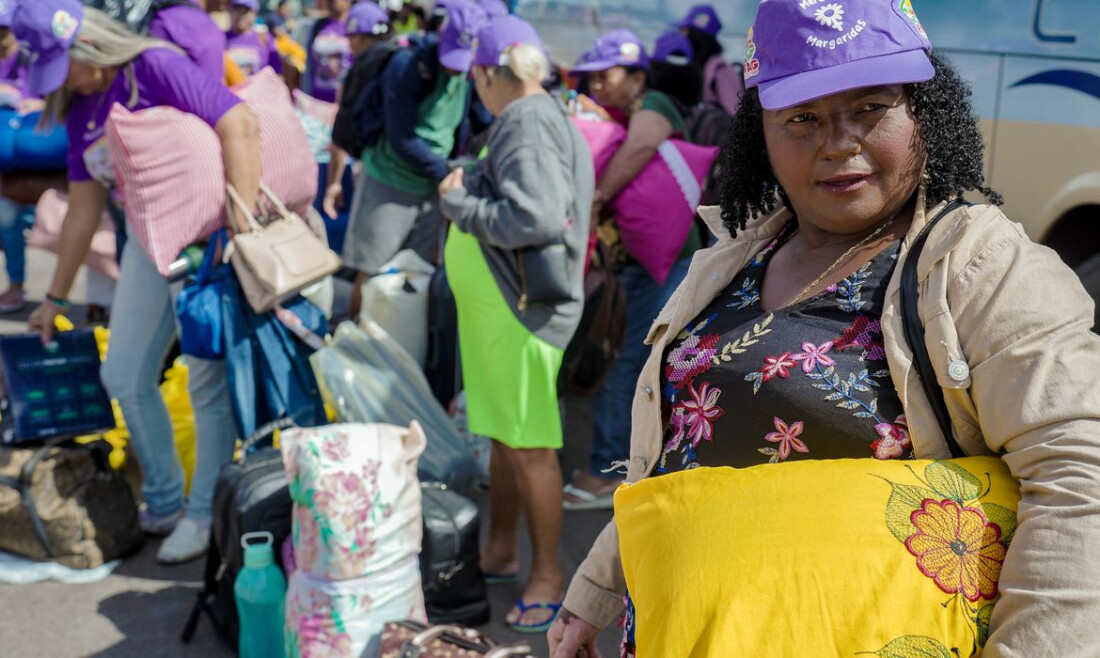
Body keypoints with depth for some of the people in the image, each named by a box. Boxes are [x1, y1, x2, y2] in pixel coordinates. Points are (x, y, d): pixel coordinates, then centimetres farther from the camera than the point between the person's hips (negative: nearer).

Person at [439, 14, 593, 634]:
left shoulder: (531, 124, -18)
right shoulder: (527, 118, 14)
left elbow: (537, 218, -29)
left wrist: (459, 202, -18)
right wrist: (468, 186, 6)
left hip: (522, 310, -10)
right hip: (499, 304, 10)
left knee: (530, 446, -1)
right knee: (503, 433, 19)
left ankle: (547, 574, 12)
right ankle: (500, 550, 34)